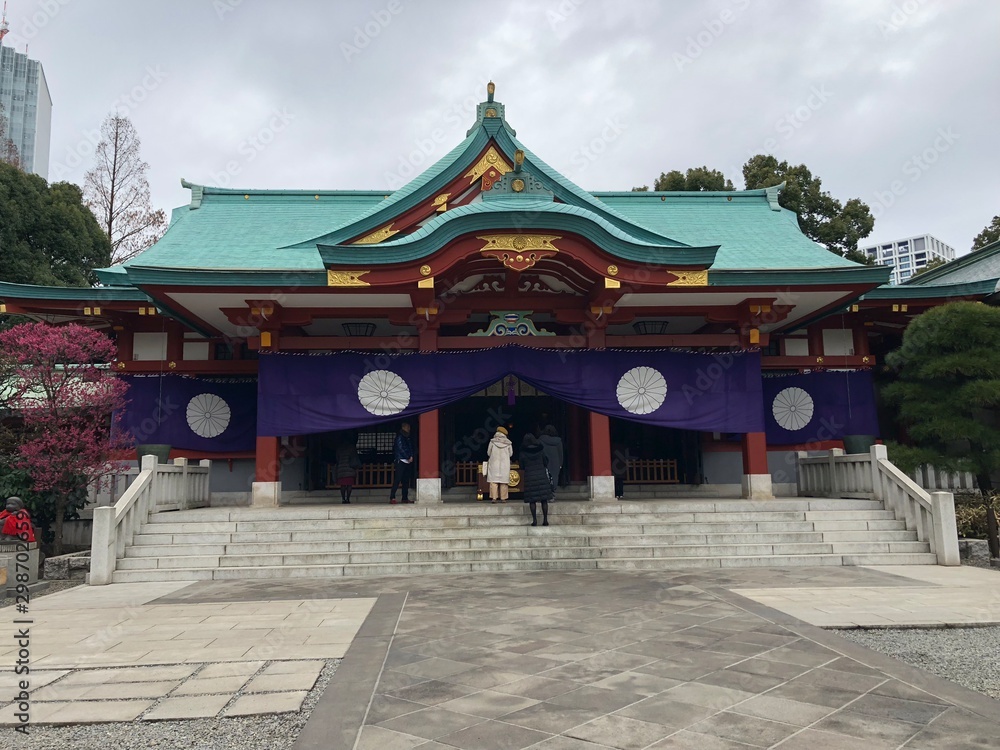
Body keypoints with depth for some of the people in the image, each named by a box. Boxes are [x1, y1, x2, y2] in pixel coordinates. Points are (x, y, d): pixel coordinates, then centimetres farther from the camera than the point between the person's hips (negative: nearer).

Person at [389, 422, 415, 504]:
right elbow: (400, 449, -10)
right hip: (401, 461, -7)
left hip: (408, 462, 7)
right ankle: (392, 497, -11)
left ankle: (405, 498, 11)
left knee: (406, 481, 7)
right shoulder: (399, 437, -5)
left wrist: (411, 456, 0)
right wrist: (408, 457, -8)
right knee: (397, 480, -11)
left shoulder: (408, 438, 18)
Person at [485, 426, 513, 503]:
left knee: (493, 480, 1)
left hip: (494, 463, -1)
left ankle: (494, 498, -5)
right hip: (505, 464, 1)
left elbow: (488, 452, 2)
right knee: (504, 481, 5)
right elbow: (511, 454, 7)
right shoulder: (508, 443, -2)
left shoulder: (492, 441, -5)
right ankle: (503, 498, 5)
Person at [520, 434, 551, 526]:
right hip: (542, 476, 1)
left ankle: (534, 520, 1)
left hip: (530, 477, -1)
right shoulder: (540, 450, -1)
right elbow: (545, 463, 7)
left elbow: (522, 468, 3)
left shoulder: (523, 453, -5)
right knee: (544, 499, 7)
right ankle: (545, 520, 6)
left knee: (532, 500, 4)